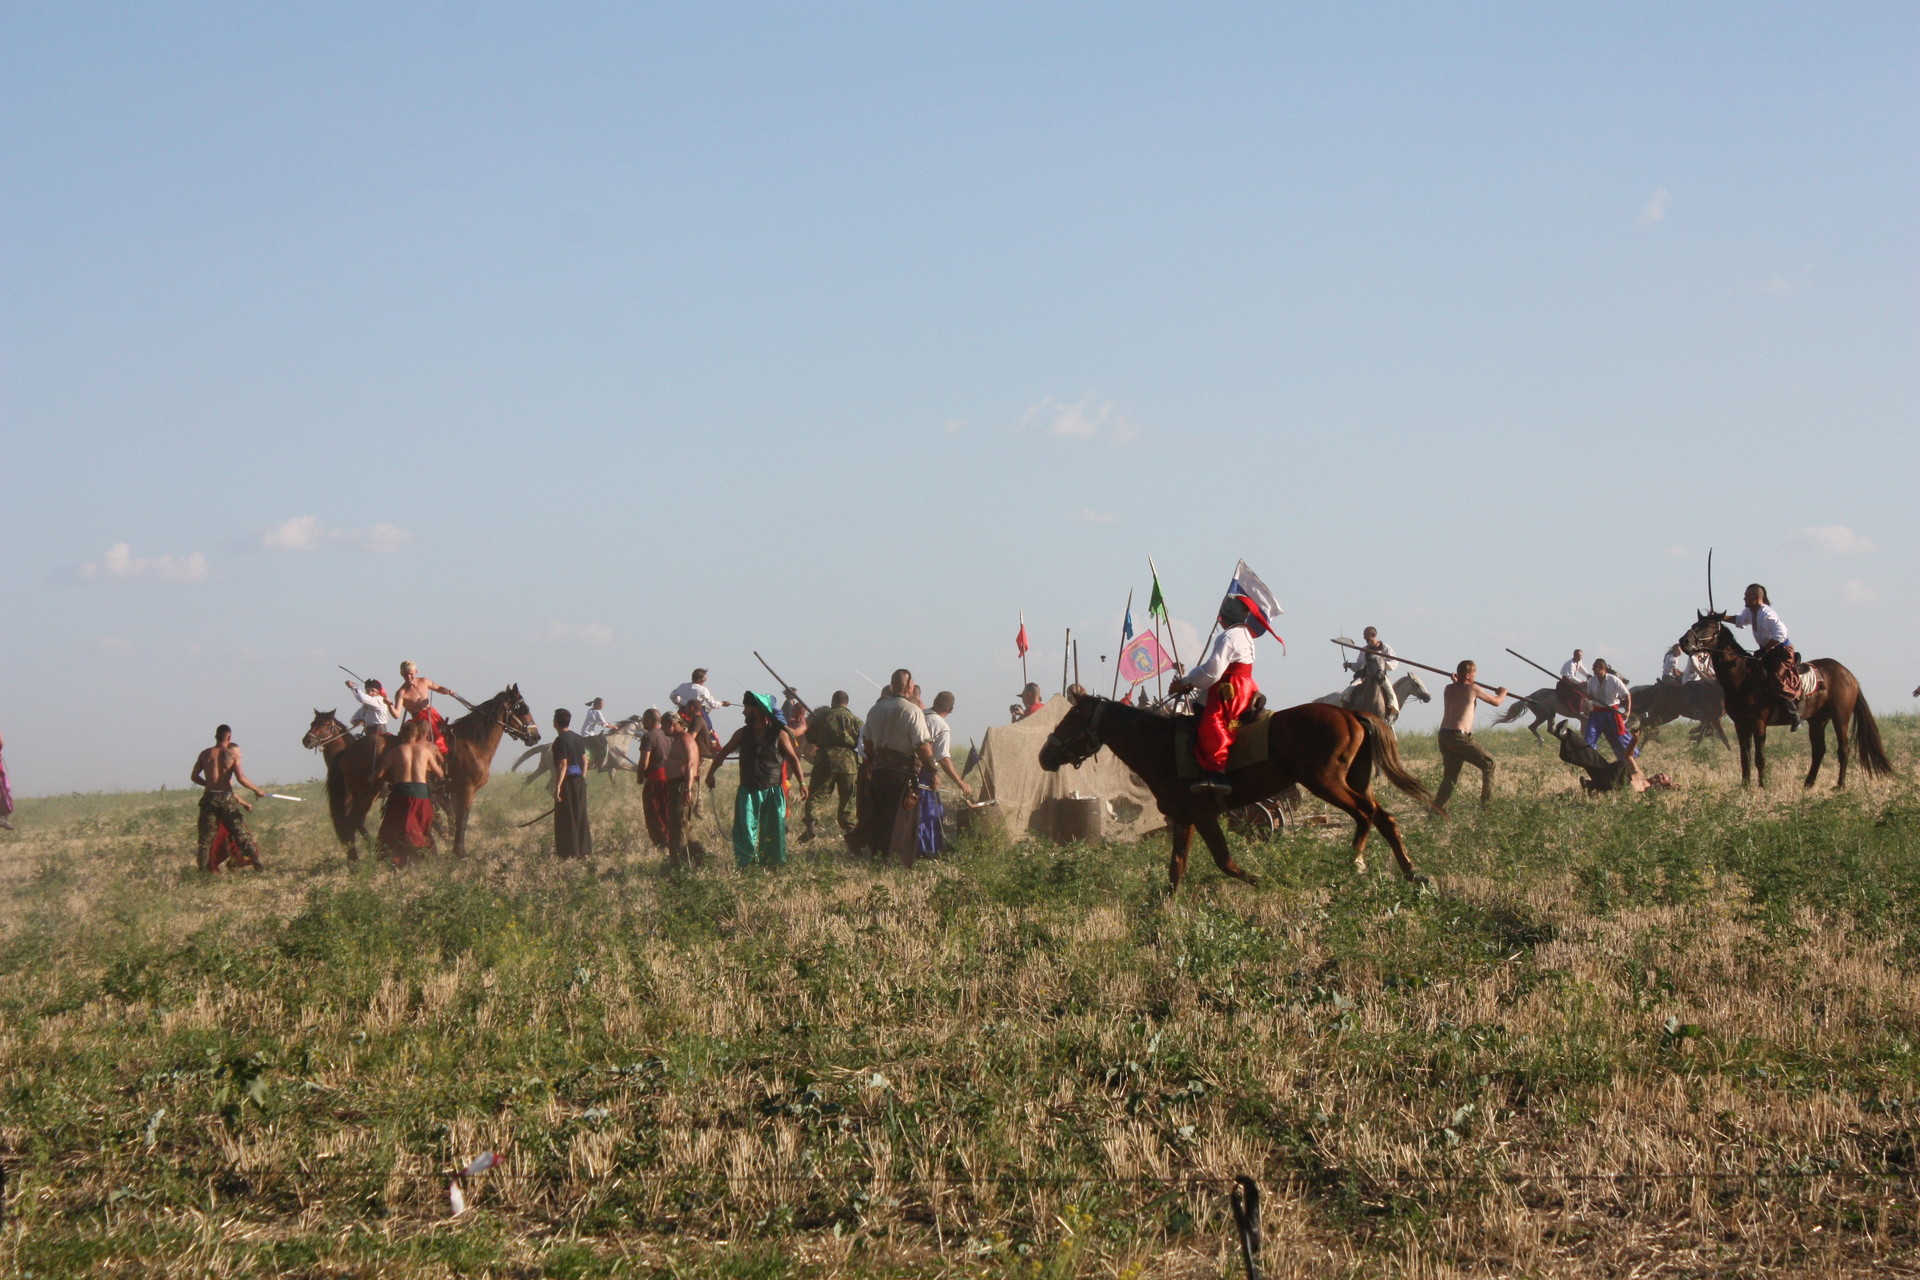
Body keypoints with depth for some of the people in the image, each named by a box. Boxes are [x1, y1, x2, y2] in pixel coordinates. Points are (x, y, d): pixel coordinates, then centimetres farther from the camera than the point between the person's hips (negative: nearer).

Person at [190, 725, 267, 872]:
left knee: (206, 837, 4)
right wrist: (257, 790, 4)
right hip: (226, 798, -1)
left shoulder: (205, 754, 6)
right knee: (242, 834, 5)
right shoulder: (232, 754, -1)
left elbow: (194, 776, 8)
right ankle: (257, 864, 3)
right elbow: (241, 778, -9)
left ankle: (203, 870, -4)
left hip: (209, 798, 1)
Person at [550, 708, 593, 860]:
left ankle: (569, 852, 0)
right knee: (580, 815, 13)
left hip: (567, 781, -8)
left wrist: (557, 786, -20)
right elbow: (585, 760, 13)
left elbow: (563, 764, -20)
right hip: (579, 780, 8)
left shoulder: (560, 740, -14)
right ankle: (584, 850, 16)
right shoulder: (578, 738, 10)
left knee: (565, 818, -1)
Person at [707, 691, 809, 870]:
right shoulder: (743, 733, 6)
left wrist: (802, 783, -7)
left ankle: (771, 862, 15)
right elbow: (723, 753, 15)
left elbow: (793, 758, -1)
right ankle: (747, 862, -5)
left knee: (774, 830, 3)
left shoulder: (779, 734, -3)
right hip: (748, 791, 2)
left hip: (773, 791, -2)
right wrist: (711, 773, 10)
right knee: (745, 828, -9)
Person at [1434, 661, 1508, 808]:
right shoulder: (1472, 689, -4)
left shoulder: (1448, 689, 12)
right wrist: (1503, 692, 28)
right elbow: (1496, 702, 9)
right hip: (1459, 737, -7)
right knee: (1489, 764, 4)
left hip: (1444, 735, 7)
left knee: (1450, 775, 15)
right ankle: (1487, 802, 1)